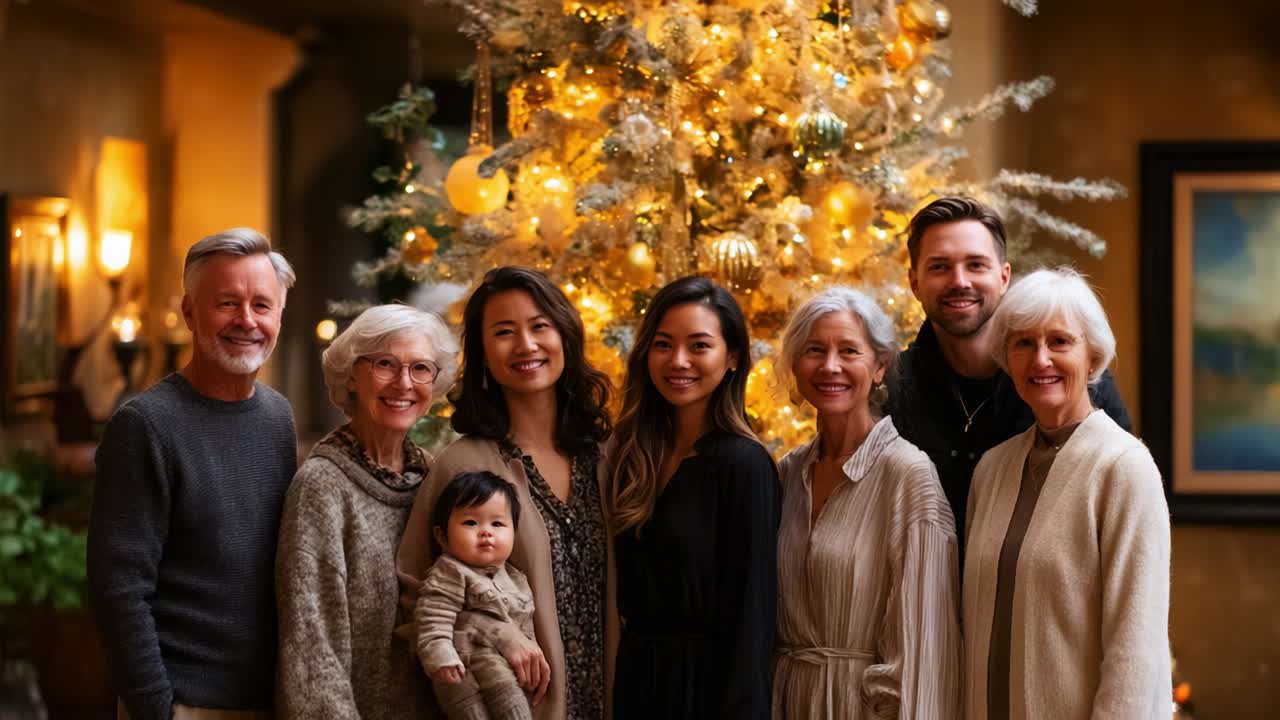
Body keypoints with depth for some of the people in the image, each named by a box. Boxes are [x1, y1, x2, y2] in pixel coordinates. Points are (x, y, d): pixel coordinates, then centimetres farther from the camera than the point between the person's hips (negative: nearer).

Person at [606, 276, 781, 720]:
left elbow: (750, 614, -16)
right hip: (637, 681, 6)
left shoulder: (744, 465, -15)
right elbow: (634, 591, 11)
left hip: (707, 683, -6)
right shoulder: (635, 455, 4)